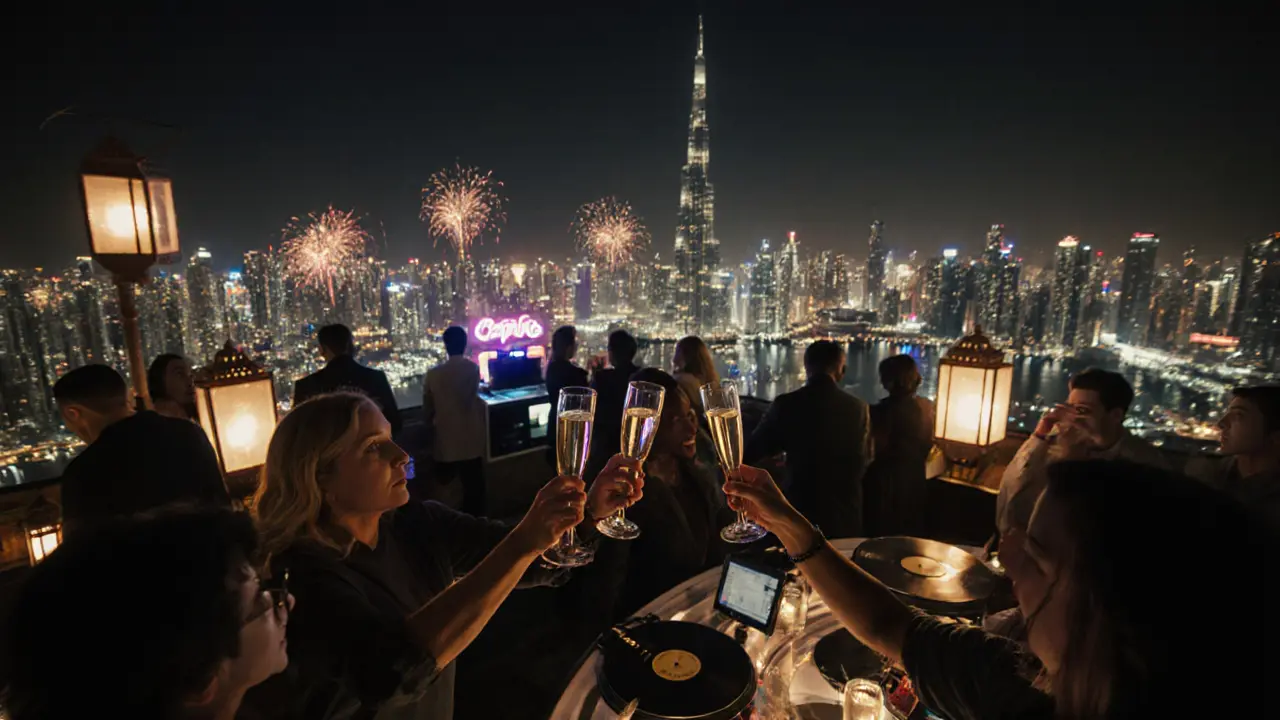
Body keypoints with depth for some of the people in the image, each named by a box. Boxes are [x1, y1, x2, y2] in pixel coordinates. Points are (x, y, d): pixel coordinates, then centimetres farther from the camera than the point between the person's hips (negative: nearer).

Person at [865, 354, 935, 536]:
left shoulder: (886, 409, -21)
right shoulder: (926, 406, 0)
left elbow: (877, 448, -16)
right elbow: (928, 444, 12)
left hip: (886, 480, -7)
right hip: (914, 477, 7)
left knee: (882, 533, 7)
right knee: (910, 532, 19)